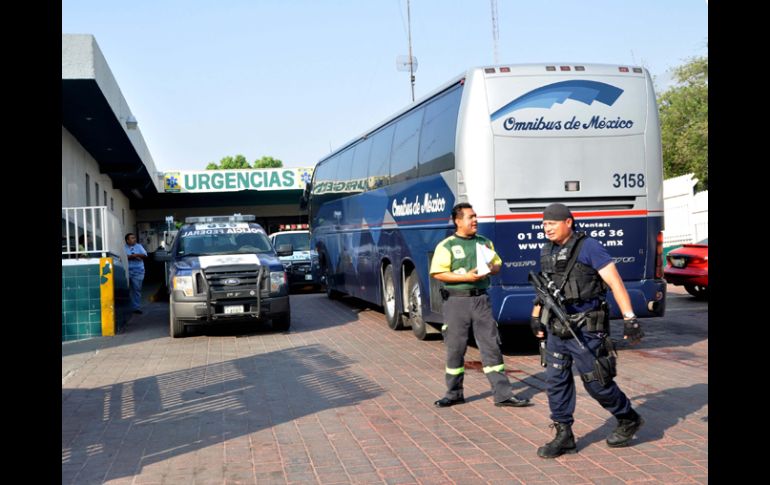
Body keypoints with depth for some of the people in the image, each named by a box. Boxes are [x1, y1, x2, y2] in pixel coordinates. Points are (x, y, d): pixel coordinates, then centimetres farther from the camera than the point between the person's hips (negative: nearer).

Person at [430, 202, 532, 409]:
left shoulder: (485, 242, 11)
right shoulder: (446, 246, -4)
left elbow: (497, 264, 19)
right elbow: (438, 273, -11)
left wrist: (491, 269, -5)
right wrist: (466, 277, -17)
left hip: (480, 299, 3)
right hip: (456, 300, -3)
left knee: (491, 345, 0)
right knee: (455, 347, 5)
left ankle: (503, 394, 3)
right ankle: (454, 393, 19)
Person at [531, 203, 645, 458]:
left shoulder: (589, 247, -11)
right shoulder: (547, 252, 10)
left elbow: (615, 282, -14)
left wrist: (629, 319, -19)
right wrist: (536, 315, 18)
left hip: (585, 329, -7)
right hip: (556, 329, 7)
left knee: (595, 381, 1)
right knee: (556, 381, 5)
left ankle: (629, 419, 24)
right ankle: (564, 436, 14)